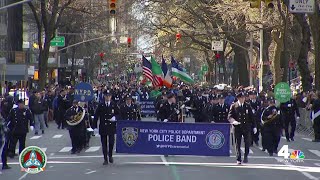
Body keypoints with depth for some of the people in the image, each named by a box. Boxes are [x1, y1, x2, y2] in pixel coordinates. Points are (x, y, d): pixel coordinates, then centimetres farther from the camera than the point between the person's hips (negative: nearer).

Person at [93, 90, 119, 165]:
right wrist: (94, 127, -6)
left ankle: (110, 156, 22)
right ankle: (105, 159, 9)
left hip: (111, 127, 0)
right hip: (103, 127, 0)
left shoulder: (114, 105, 4)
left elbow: (118, 114, 11)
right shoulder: (100, 106, 3)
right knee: (104, 144, 1)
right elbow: (96, 116, 1)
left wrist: (115, 118, -12)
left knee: (111, 142, -3)